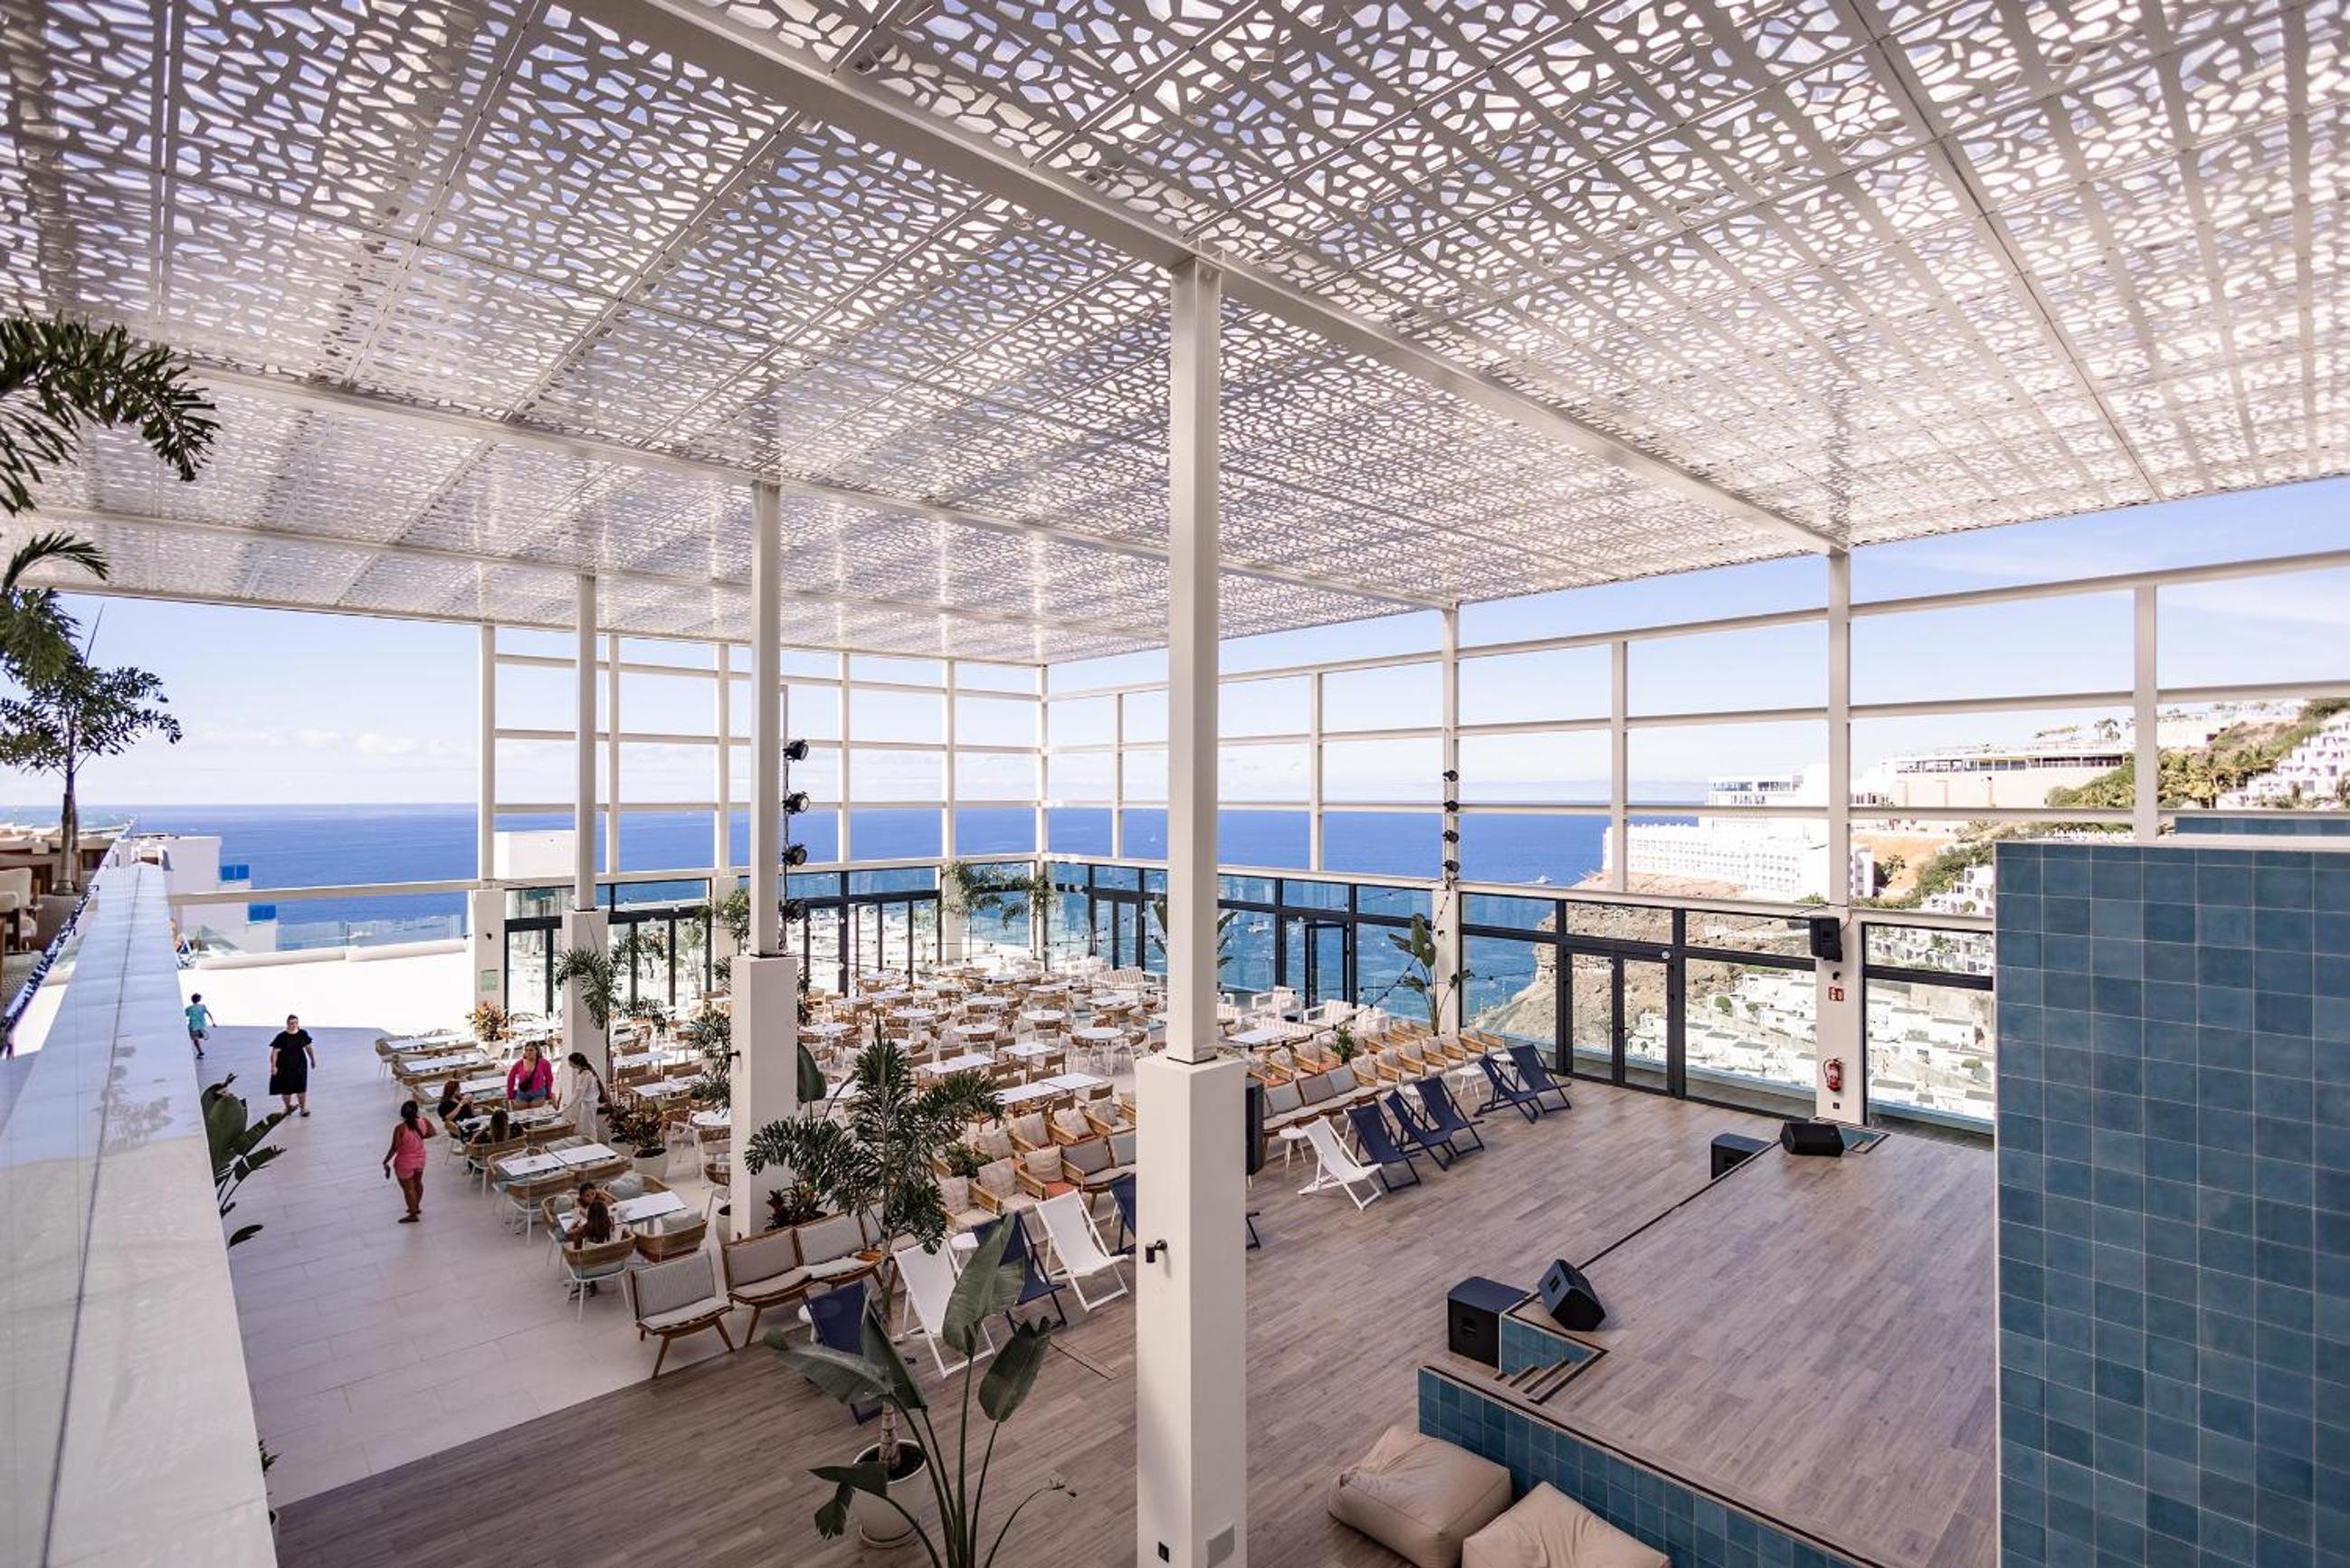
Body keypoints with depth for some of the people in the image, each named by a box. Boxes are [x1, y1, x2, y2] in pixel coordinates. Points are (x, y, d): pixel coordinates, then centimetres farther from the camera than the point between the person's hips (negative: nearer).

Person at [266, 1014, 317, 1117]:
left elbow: (308, 1047, 13)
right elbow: (274, 1051, -12)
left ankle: (303, 1108, 8)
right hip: (285, 1066, -2)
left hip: (300, 1065, 2)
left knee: (301, 1086, -1)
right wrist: (273, 1066, -18)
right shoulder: (282, 1037, -11)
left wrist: (313, 1060, 20)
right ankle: (288, 1107, 30)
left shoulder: (303, 1034, 0)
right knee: (286, 1088, 7)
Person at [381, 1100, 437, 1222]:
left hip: (405, 1163, -5)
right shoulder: (423, 1122, -13)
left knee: (408, 1188, 12)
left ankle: (413, 1215, 25)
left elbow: (395, 1148, -24)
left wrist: (385, 1161, -11)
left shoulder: (400, 1128, -27)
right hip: (420, 1159, 5)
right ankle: (416, 1207, 44)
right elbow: (433, 1132, 4)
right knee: (418, 1183, 25)